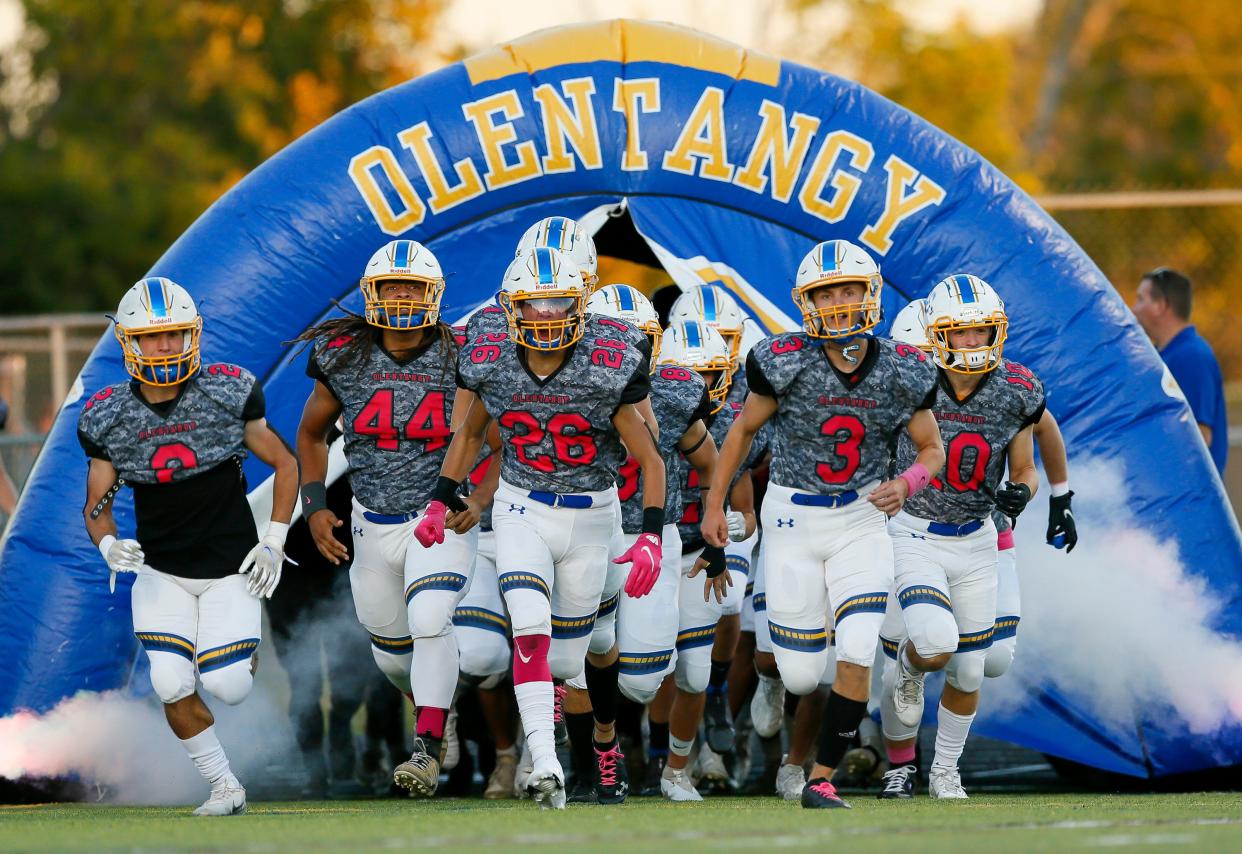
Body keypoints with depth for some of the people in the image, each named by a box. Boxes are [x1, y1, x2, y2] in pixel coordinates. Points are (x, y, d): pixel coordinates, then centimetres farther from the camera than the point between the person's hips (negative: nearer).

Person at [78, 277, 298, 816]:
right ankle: (224, 787, 7)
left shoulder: (227, 394, -11)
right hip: (160, 573, 2)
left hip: (230, 568, -2)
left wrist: (273, 543, -4)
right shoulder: (108, 418, -7)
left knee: (226, 687, -11)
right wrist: (109, 545, -19)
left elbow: (284, 462, 2)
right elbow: (97, 503, 3)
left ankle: (244, 654, 27)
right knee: (172, 686, -14)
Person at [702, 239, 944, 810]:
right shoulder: (787, 362, -14)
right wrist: (714, 504, 3)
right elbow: (744, 429, 2)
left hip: (863, 522, 1)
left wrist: (906, 485, -16)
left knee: (857, 656, -14)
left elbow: (933, 448, 5)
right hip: (793, 520, -1)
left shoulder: (901, 373, -8)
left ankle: (822, 780, 0)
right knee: (802, 676, 1)